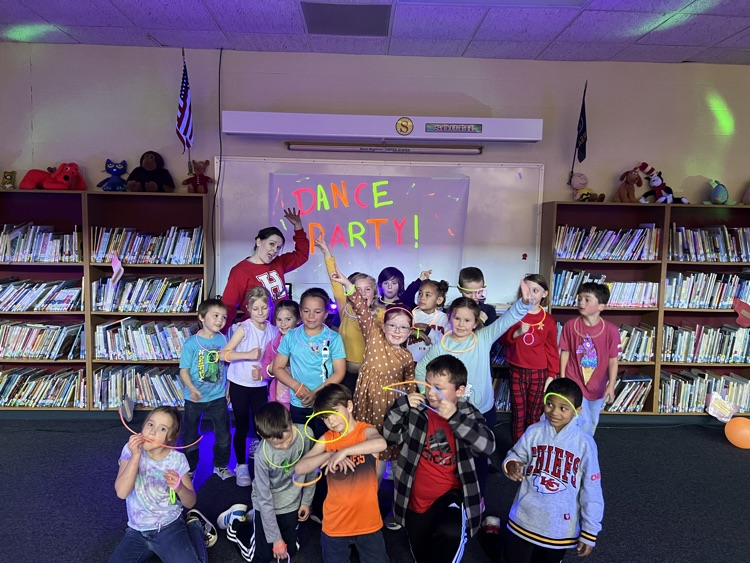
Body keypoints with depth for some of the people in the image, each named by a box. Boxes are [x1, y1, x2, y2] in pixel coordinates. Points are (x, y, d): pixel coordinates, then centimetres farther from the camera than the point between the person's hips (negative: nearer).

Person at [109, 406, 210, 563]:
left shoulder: (177, 459, -11)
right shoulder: (130, 450, -9)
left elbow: (190, 502, -5)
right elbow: (121, 492, -20)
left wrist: (179, 487, -27)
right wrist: (136, 456, -28)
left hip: (170, 527, -3)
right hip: (137, 531, 3)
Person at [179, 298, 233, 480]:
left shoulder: (223, 340, -6)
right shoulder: (191, 343, -15)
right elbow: (184, 370, -14)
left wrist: (228, 388, 9)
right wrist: (191, 389, -29)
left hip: (218, 397, 3)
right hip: (195, 398, -2)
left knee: (224, 434, 11)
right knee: (191, 435, 16)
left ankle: (221, 465, 33)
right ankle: (189, 468, 36)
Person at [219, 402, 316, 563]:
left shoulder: (305, 433, -26)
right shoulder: (263, 456, -34)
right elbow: (265, 500, -22)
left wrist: (307, 501, 2)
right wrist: (276, 539, -16)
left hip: (292, 504, 4)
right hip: (266, 506, -4)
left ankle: (254, 519, 37)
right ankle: (236, 520, 30)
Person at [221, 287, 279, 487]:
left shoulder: (273, 330, -1)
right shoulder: (244, 328, -13)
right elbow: (224, 354, -20)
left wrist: (264, 372, -11)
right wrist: (249, 354, -30)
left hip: (260, 385, 3)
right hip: (240, 384, -3)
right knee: (242, 426, 6)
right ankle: (241, 466, 20)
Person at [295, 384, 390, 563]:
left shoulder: (366, 431, -11)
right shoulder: (326, 439, -3)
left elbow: (381, 443, -34)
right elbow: (299, 468, -12)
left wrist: (343, 451, -40)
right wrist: (329, 455, -25)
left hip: (368, 521, -2)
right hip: (335, 524, 2)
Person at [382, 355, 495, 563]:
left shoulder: (467, 413, -10)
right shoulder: (419, 409, -7)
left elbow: (488, 445, -26)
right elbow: (390, 435, -3)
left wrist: (455, 417, -36)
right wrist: (402, 405, -19)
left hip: (450, 495, -3)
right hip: (417, 499, 3)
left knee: (450, 532, -36)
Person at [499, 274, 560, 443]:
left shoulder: (548, 320, -1)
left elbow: (552, 349, 4)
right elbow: (502, 338, -2)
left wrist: (552, 375, 2)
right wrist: (516, 333, -22)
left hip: (539, 373, 0)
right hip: (517, 371, 0)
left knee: (534, 415, 9)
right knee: (518, 414, 5)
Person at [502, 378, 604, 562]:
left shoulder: (585, 443, -14)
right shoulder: (534, 432, -10)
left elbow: (592, 491, -7)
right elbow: (516, 456, 5)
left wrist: (590, 532, -3)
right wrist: (511, 465, -19)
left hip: (561, 527, -1)